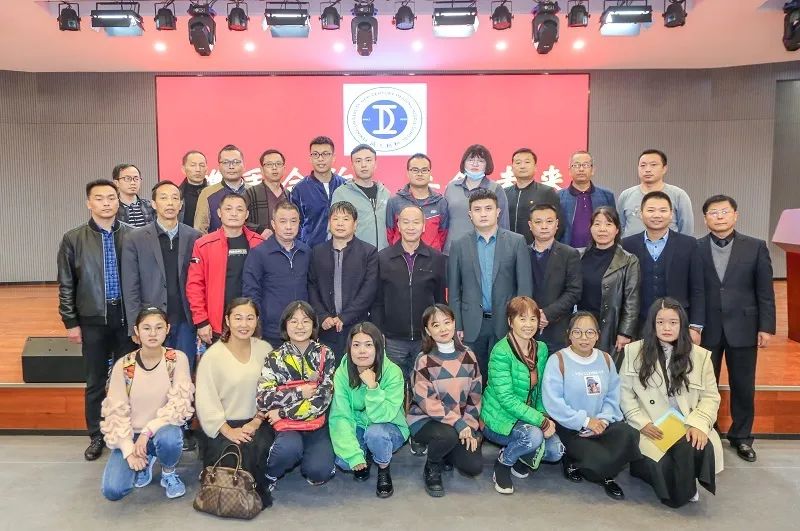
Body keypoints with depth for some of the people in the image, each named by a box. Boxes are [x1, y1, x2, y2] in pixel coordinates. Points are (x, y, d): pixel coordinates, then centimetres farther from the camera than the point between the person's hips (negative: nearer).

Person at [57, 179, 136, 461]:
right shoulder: (73, 239, 0)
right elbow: (66, 285, 4)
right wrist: (71, 322, 1)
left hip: (128, 317, 0)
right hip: (93, 320, 1)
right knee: (95, 382, 12)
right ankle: (96, 436, 28)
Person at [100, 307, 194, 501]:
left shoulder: (178, 359, -11)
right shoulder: (123, 365, -9)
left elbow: (179, 404, -15)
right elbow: (116, 411, -8)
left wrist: (148, 431, -23)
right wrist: (129, 450, -16)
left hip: (162, 429, -1)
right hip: (131, 435, 2)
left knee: (168, 438, -37)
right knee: (112, 490, -18)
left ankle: (169, 473, -1)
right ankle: (146, 460, 16)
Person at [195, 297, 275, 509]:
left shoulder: (264, 350, 2)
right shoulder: (213, 355, -7)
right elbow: (206, 401, -10)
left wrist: (256, 423, -11)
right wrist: (228, 431, -16)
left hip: (256, 422, 2)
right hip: (221, 426, -2)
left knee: (262, 446, -26)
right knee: (235, 454, -26)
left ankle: (258, 489, 3)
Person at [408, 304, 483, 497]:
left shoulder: (468, 356, 0)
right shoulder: (424, 360, -13)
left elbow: (475, 396, 3)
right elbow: (426, 401, -17)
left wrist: (470, 427, -8)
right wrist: (457, 423, -22)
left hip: (462, 422, 4)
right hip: (425, 419, -4)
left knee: (474, 466, -12)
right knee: (448, 435, -35)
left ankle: (445, 453, 21)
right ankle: (432, 469, -2)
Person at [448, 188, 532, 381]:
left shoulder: (517, 242, 1)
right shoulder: (459, 246, 4)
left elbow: (525, 286, 0)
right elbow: (454, 291, 5)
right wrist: (457, 326, 0)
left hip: (506, 324, -1)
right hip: (472, 326, 1)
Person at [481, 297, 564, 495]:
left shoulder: (541, 349, 1)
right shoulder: (501, 352, -21)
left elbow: (540, 390, 9)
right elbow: (506, 398, -24)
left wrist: (545, 416, -8)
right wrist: (541, 421, -25)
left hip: (527, 417, 7)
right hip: (498, 419, -6)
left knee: (556, 451, -11)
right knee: (533, 436, -30)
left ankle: (521, 456, 19)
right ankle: (503, 463, 0)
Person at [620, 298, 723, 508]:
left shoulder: (700, 355, 6)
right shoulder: (634, 351, 4)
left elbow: (710, 397, 5)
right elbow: (624, 393, 4)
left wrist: (698, 424, -14)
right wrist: (642, 423, -9)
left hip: (688, 427, 1)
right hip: (651, 429, -1)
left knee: (701, 449, -32)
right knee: (663, 464, -30)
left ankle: (684, 488, 1)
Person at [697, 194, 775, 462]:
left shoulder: (756, 247, 1)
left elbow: (765, 291, 1)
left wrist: (766, 327, -4)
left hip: (743, 328, 1)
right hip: (706, 329, 0)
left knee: (743, 387, 11)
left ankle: (741, 436, 28)